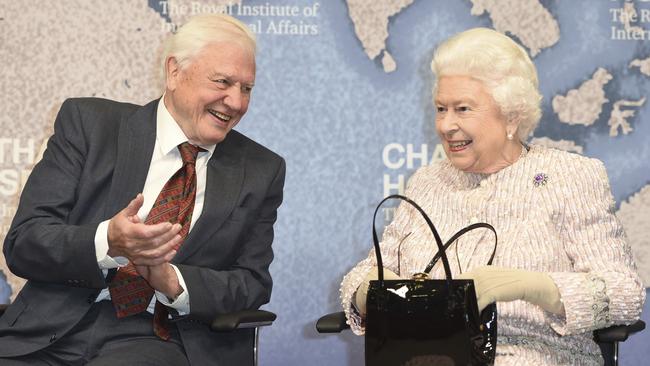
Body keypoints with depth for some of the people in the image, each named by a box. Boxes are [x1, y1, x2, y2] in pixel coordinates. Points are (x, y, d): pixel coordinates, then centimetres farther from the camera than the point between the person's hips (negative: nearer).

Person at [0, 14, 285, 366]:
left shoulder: (261, 172, 9)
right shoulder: (88, 123, 4)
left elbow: (253, 284, 6)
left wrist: (172, 281, -14)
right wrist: (108, 242, -22)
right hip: (49, 335, 1)